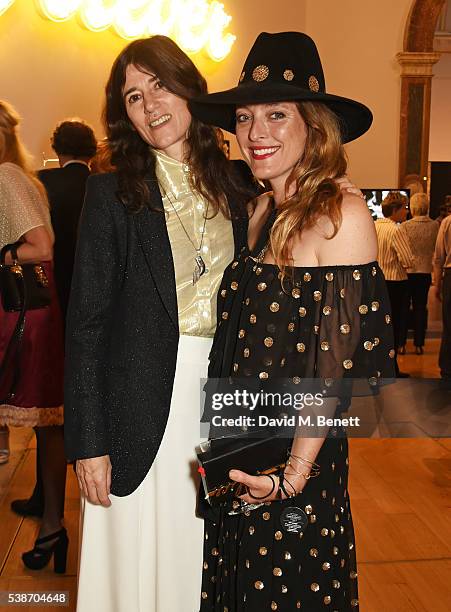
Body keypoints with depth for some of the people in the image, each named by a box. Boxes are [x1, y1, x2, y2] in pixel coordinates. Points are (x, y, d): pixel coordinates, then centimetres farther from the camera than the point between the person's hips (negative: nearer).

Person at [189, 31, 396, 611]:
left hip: (296, 456, -6)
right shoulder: (257, 211, 4)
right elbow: (239, 339, 6)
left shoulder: (341, 215, -17)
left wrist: (296, 472, -19)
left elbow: (338, 360, -18)